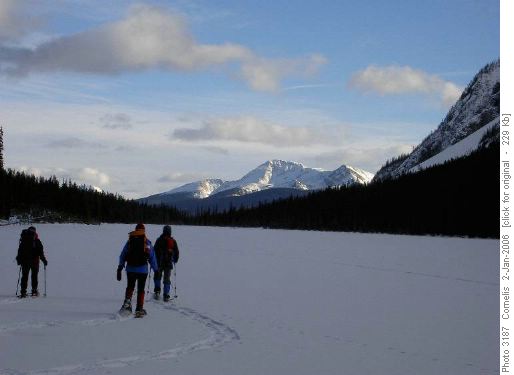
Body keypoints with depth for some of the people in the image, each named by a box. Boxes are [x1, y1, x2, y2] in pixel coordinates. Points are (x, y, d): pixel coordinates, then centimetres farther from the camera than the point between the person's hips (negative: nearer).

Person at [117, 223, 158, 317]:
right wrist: (155, 270, 8)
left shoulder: (130, 241, 7)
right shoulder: (147, 242, 2)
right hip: (143, 269, -1)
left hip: (130, 269, 1)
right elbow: (152, 257, 2)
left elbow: (122, 256, 5)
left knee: (130, 287, 17)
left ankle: (127, 301, -9)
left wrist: (120, 268, 7)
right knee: (141, 289, 8)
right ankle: (139, 309, 4)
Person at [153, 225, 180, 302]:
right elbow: (176, 252, 8)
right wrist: (175, 260, 24)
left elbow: (155, 251, -6)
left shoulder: (159, 240, -6)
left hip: (159, 262, -1)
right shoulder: (173, 241, 1)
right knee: (167, 279, 8)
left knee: (157, 277, 15)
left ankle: (157, 291, -2)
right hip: (169, 263, 2)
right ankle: (166, 295, 4)